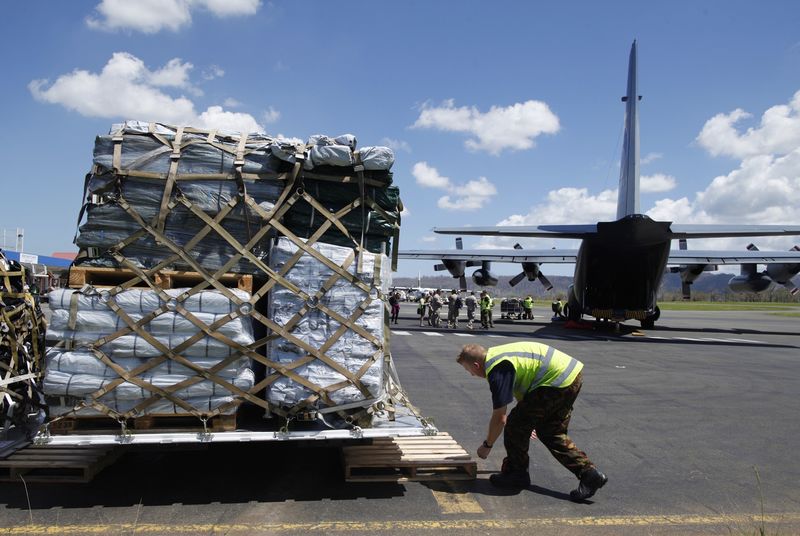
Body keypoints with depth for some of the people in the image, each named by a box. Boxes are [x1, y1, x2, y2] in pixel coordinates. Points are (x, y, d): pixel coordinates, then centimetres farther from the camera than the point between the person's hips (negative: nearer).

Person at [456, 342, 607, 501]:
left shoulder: (497, 370, -14)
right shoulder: (497, 354, 16)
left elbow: (500, 418, -11)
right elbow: (521, 393, 31)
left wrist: (487, 445, 5)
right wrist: (531, 420, 41)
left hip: (558, 380, -11)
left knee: (516, 424, 1)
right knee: (551, 432, 19)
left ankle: (516, 473, 17)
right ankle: (589, 473, 14)